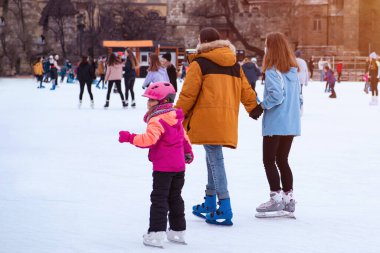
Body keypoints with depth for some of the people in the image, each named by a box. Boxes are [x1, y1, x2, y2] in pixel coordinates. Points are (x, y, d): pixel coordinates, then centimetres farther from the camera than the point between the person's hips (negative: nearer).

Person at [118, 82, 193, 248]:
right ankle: (178, 231, 23)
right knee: (175, 198, 17)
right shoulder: (175, 119, 12)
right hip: (179, 165, 9)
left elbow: (149, 139, -29)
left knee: (159, 198, -5)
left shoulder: (157, 120, -17)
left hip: (163, 167, -9)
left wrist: (130, 138, -25)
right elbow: (184, 137, 24)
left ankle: (156, 234, -8)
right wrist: (188, 153, 39)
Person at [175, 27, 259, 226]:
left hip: (207, 116, -7)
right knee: (213, 158, 19)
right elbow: (246, 90, 16)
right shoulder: (235, 65, 16)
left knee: (215, 159, -9)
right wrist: (255, 108, 27)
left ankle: (224, 210, -15)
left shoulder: (199, 64, -3)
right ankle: (210, 205, 26)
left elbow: (188, 94, -5)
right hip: (227, 118, 7)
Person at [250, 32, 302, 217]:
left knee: (269, 160, 1)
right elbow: (299, 96, 13)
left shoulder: (273, 71, -13)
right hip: (291, 124, 8)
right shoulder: (293, 70, 10)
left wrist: (261, 106, -11)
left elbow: (276, 95, -23)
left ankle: (276, 198, -3)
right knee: (282, 160, 15)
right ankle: (288, 198, 14)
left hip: (275, 124, -8)